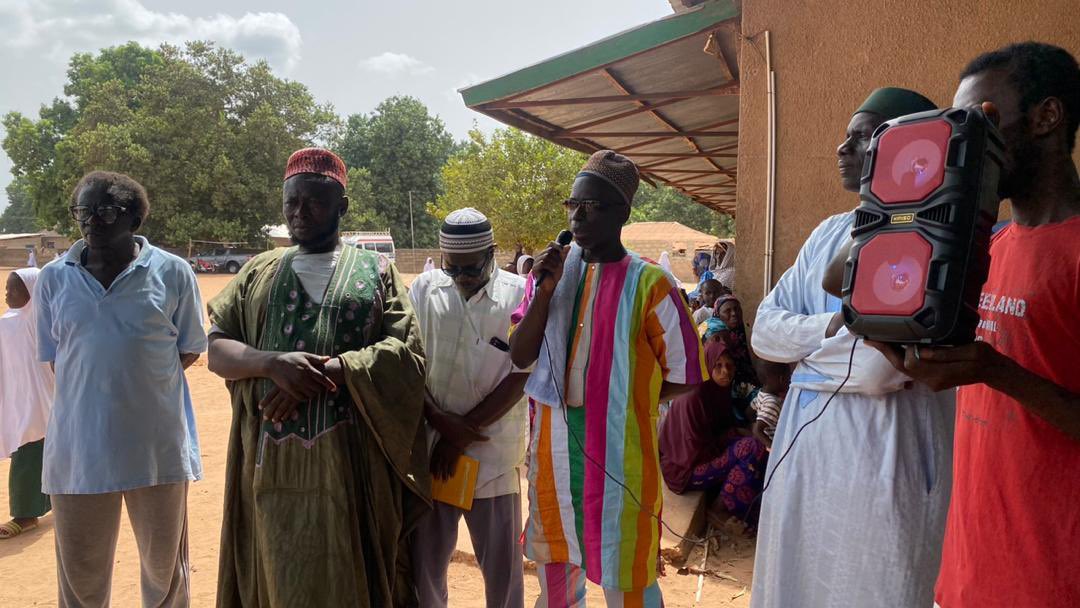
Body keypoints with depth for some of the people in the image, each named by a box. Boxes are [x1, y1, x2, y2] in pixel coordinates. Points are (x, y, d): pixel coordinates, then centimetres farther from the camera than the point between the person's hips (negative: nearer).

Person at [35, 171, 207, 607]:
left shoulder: (173, 273, -4)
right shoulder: (53, 278, 3)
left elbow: (189, 351, 2)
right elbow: (54, 359, 10)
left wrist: (136, 379, -4)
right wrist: (97, 383, -1)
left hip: (158, 444, -2)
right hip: (78, 445, 2)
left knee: (165, 567, 14)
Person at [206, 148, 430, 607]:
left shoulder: (376, 271, 6)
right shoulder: (259, 272, 13)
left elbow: (407, 354, -5)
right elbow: (217, 350, 6)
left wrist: (326, 372, -18)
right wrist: (273, 363, -15)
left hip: (351, 459, -2)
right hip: (273, 458, 2)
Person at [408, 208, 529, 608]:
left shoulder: (519, 294, -5)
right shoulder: (424, 288, 2)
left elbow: (521, 376, -8)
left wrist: (462, 435, -9)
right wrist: (441, 422, -12)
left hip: (492, 452, -2)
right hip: (428, 447, 2)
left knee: (502, 562, 10)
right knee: (423, 558, 13)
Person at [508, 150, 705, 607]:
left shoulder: (648, 283, -10)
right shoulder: (555, 268, 4)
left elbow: (684, 376, -5)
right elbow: (519, 356, 0)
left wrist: (627, 399, 1)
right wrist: (544, 290, -11)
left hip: (619, 450, -4)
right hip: (554, 447, 5)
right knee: (555, 568, 21)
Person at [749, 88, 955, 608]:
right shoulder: (830, 233, 12)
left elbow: (880, 367, -23)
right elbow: (764, 329, 6)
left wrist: (802, 341, -7)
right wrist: (835, 327, -11)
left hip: (881, 452, -7)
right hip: (804, 438, 7)